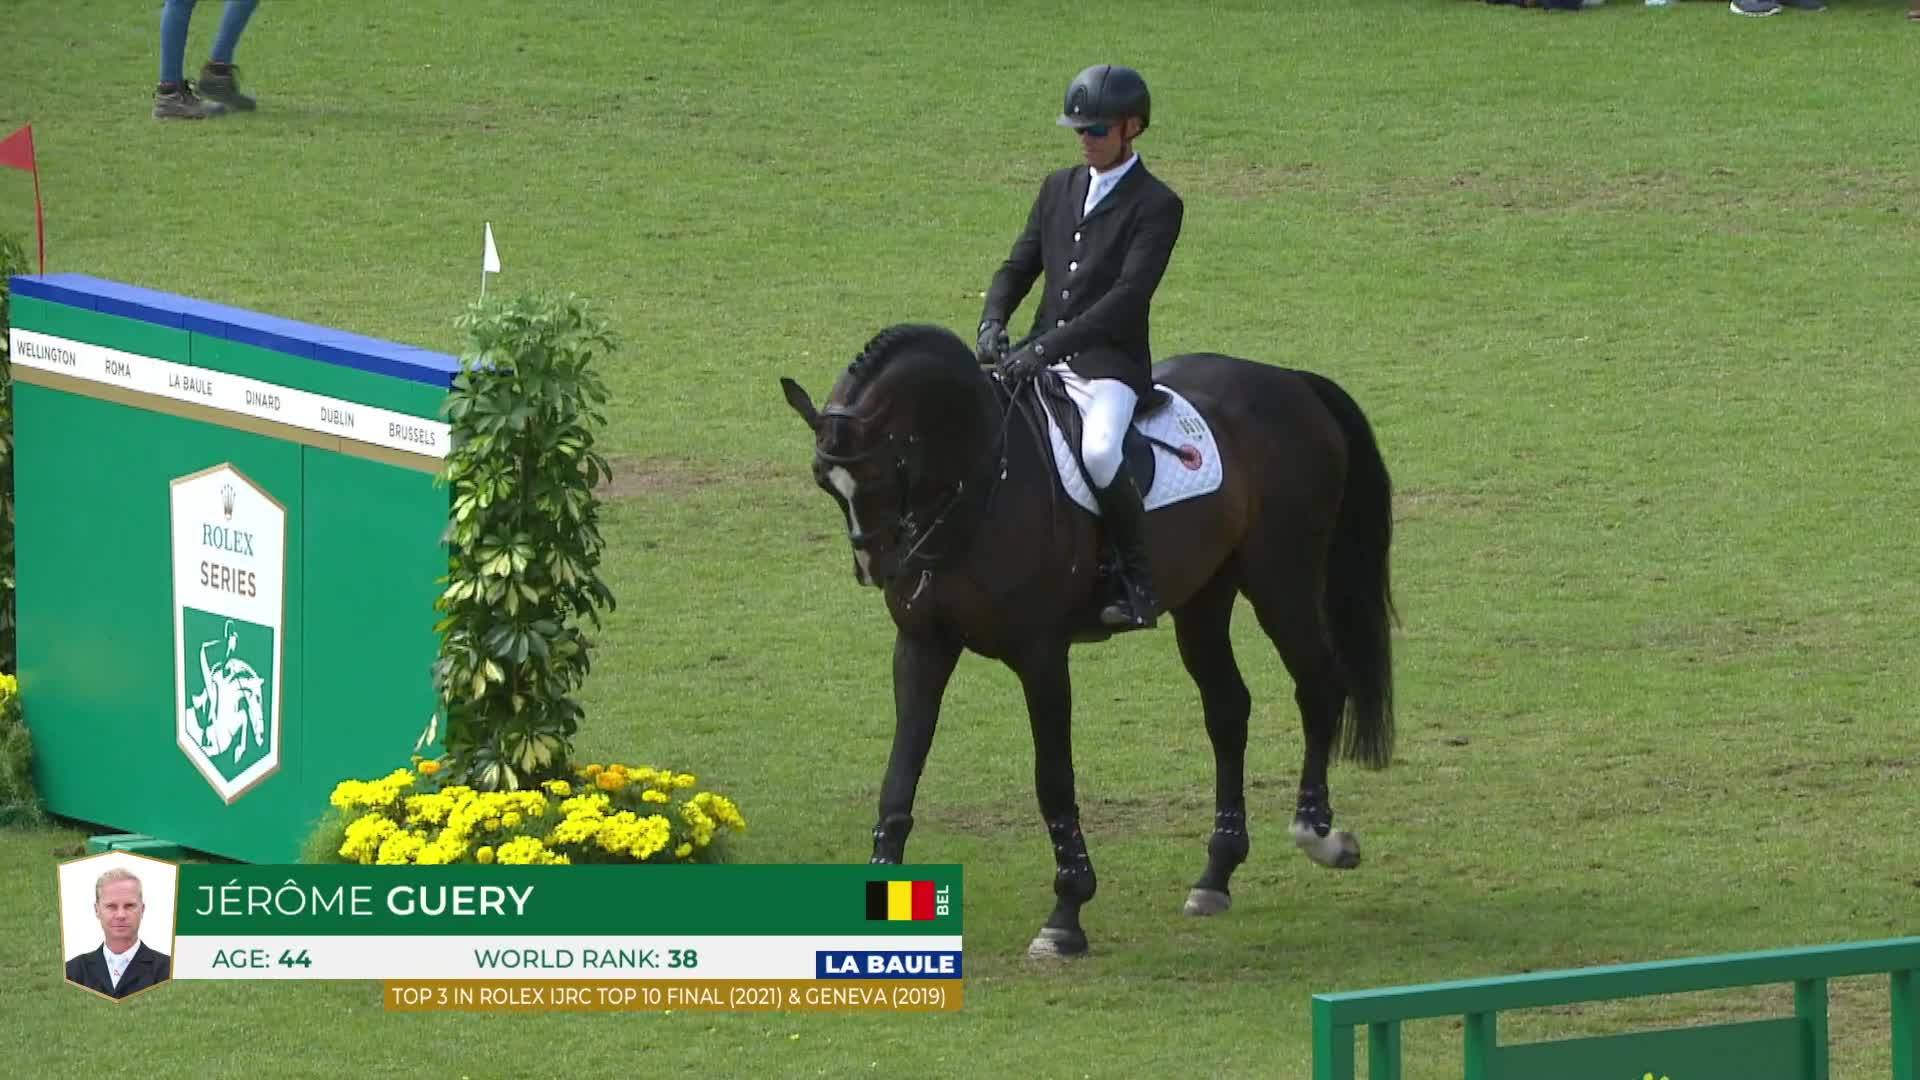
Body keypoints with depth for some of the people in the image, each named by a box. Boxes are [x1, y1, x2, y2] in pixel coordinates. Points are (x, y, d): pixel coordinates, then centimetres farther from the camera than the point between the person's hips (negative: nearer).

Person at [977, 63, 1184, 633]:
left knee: (1098, 453, -33)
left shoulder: (1156, 205, -6)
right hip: (1043, 357, 7)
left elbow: (1129, 294, -17)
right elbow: (1019, 265, 15)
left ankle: (1139, 583, -19)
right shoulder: (1059, 189, 16)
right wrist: (993, 323, -8)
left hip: (1110, 363, -7)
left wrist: (1048, 346, -25)